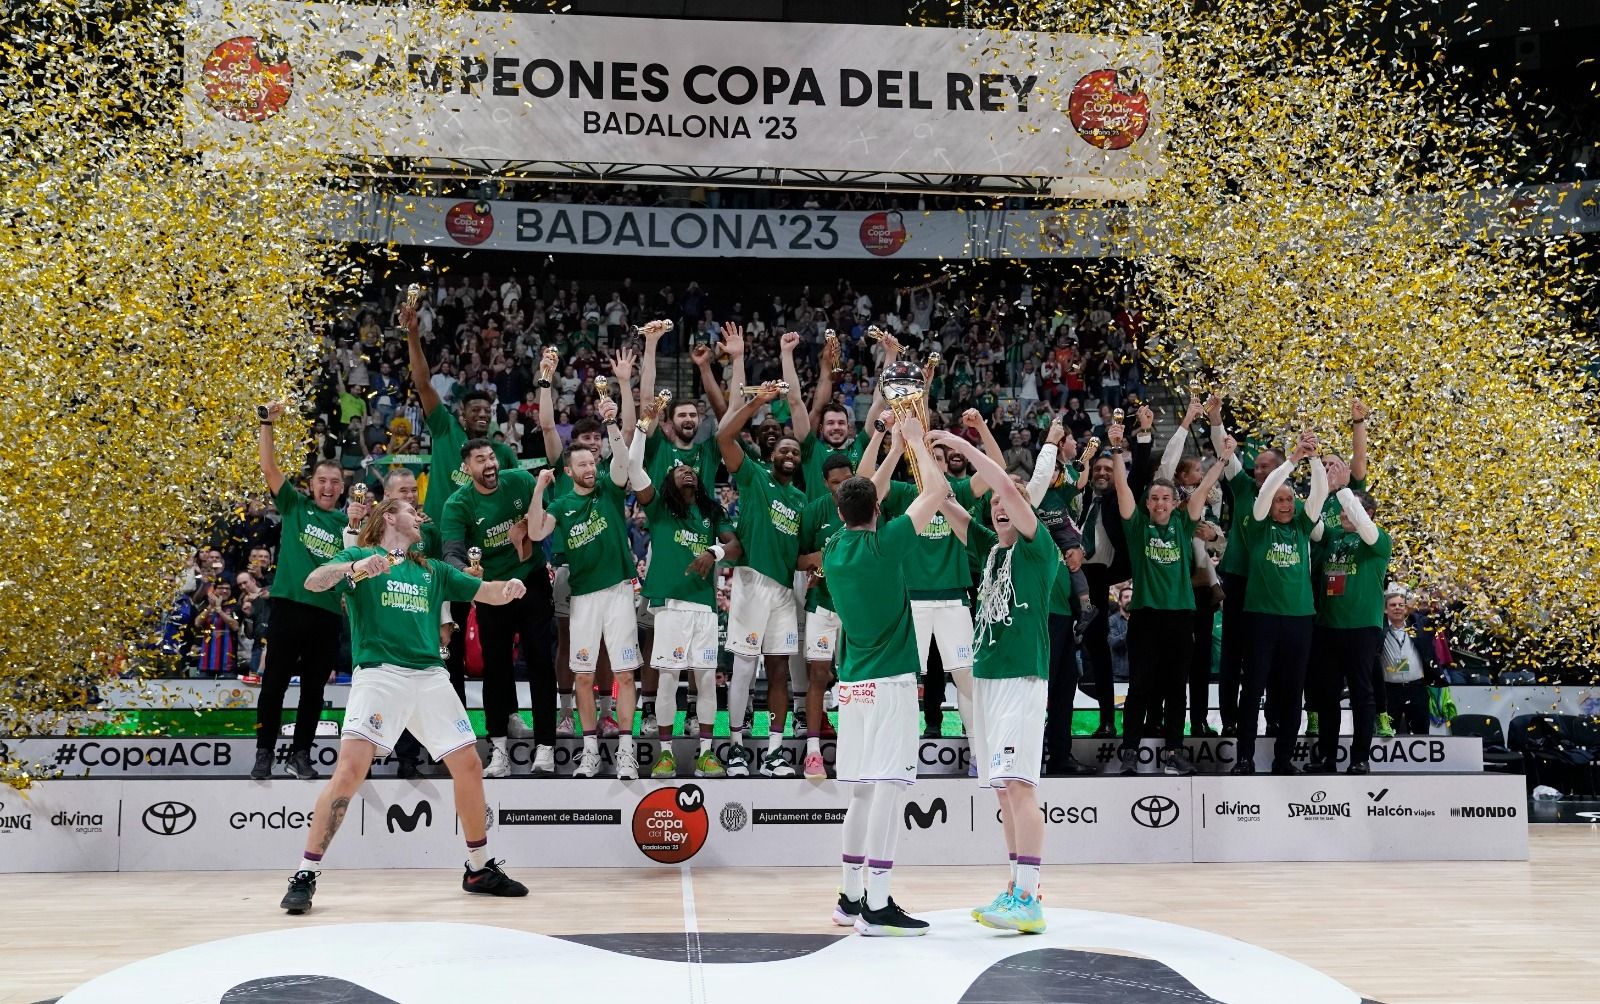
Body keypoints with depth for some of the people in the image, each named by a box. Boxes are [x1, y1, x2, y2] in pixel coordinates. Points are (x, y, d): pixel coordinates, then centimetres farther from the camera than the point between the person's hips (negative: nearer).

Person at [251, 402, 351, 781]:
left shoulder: (347, 522, 11)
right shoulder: (295, 505, 7)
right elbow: (269, 467, -1)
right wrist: (268, 423, -10)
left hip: (328, 613, 2)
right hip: (289, 605, -2)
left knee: (314, 688, 8)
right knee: (274, 683, 1)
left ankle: (300, 754, 16)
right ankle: (264, 753, 9)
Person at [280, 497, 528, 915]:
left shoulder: (433, 570, 22)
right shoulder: (359, 557, 8)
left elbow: (488, 594, 20)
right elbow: (313, 582, -8)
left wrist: (508, 588, -3)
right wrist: (354, 567, -27)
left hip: (431, 678, 5)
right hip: (379, 675, -5)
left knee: (468, 766, 5)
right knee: (350, 769, -17)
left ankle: (479, 869, 21)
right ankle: (305, 876, -9)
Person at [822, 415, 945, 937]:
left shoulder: (833, 549, 8)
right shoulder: (885, 544, -10)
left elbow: (857, 506, 27)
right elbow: (935, 490, -3)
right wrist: (915, 438, 10)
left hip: (853, 682, 7)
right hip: (889, 681, -7)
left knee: (864, 790, 14)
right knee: (887, 787, -7)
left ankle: (852, 898, 20)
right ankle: (876, 907, -8)